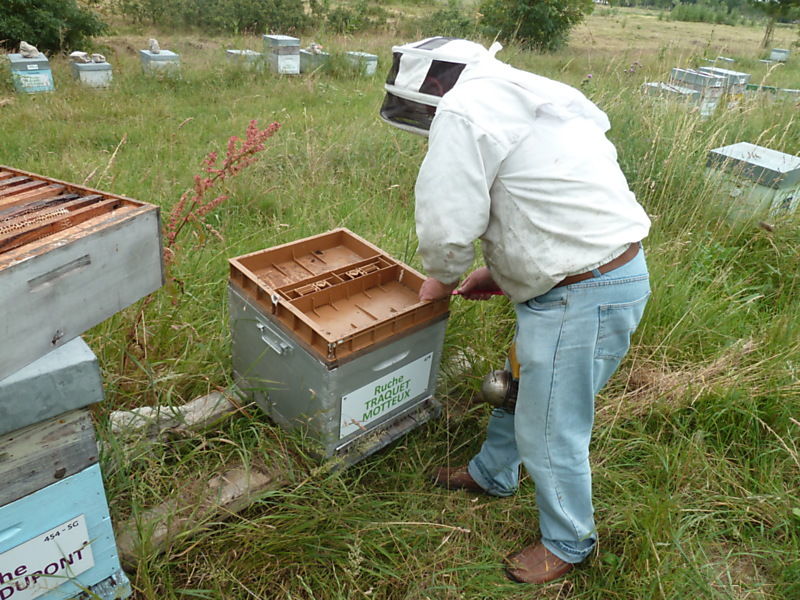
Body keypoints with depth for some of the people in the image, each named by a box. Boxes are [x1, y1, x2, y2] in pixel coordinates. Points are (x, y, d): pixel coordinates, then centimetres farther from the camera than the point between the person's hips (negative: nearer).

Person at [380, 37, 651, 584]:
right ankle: (492, 475, 50)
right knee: (517, 387, 26)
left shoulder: (462, 112, -16)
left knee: (549, 431, 7)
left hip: (585, 294, -10)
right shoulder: (517, 96, 16)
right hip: (610, 265, 10)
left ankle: (569, 543, 33)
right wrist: (501, 272, 18)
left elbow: (448, 227, -18)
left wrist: (442, 279, 4)